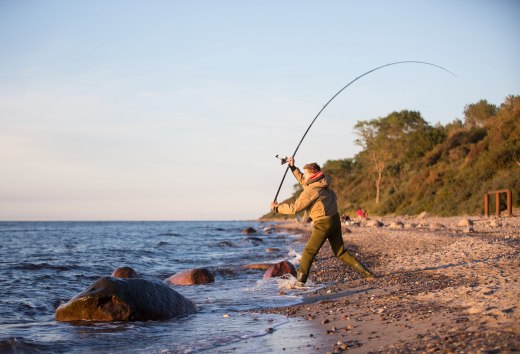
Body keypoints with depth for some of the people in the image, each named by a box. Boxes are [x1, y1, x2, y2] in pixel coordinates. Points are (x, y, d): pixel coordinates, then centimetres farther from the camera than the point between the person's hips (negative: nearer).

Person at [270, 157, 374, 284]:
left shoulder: (311, 191, -16)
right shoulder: (321, 183, 9)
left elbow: (294, 208, -14)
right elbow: (304, 182, 29)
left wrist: (277, 208, -2)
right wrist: (293, 167, 27)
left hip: (323, 223, -8)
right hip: (335, 220, 8)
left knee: (309, 252, -1)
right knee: (340, 252, 14)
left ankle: (300, 281, 0)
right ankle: (365, 272, 10)